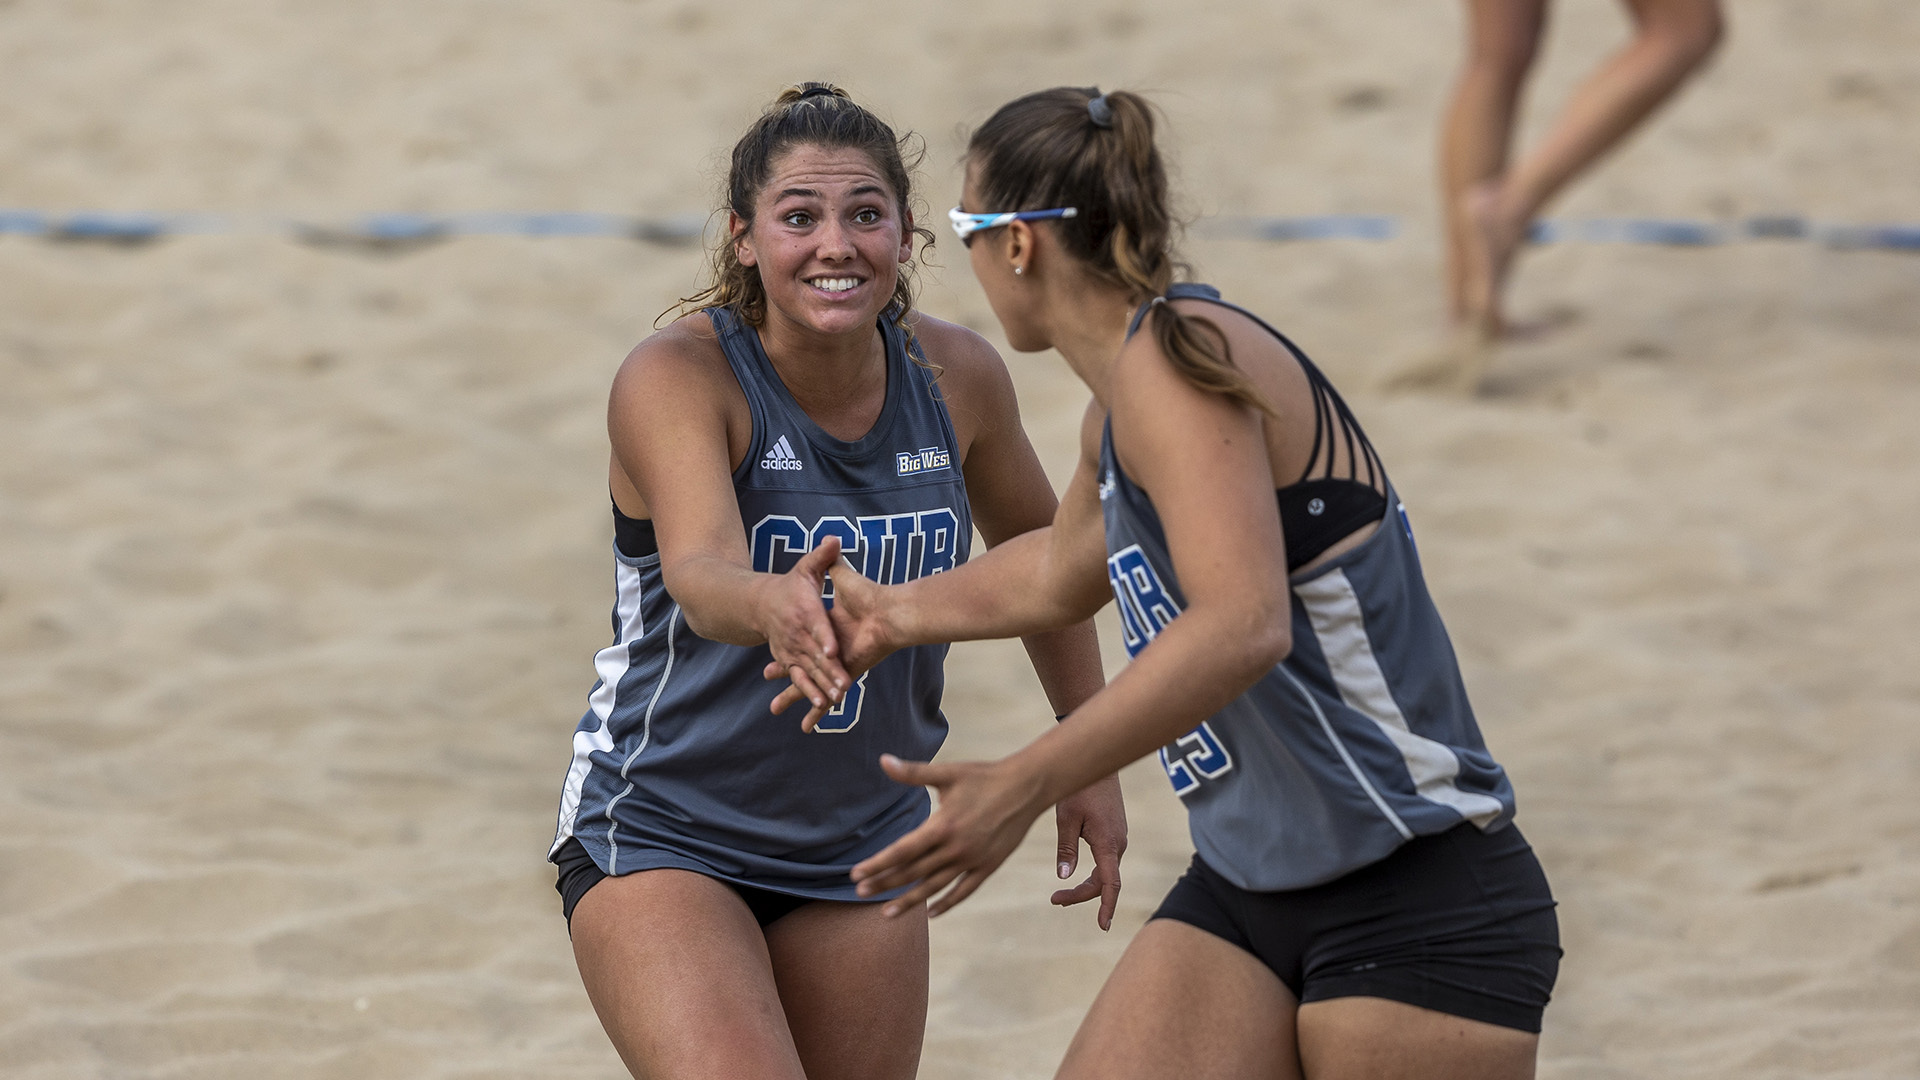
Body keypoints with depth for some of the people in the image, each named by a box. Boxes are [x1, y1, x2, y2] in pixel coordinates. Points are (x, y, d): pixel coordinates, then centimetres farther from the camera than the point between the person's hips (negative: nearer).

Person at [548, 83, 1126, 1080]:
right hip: (660, 838, -5)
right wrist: (774, 608, -59)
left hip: (862, 847, 5)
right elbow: (701, 574, -37)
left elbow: (1036, 550, 13)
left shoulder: (955, 377, -6)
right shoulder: (675, 379, -19)